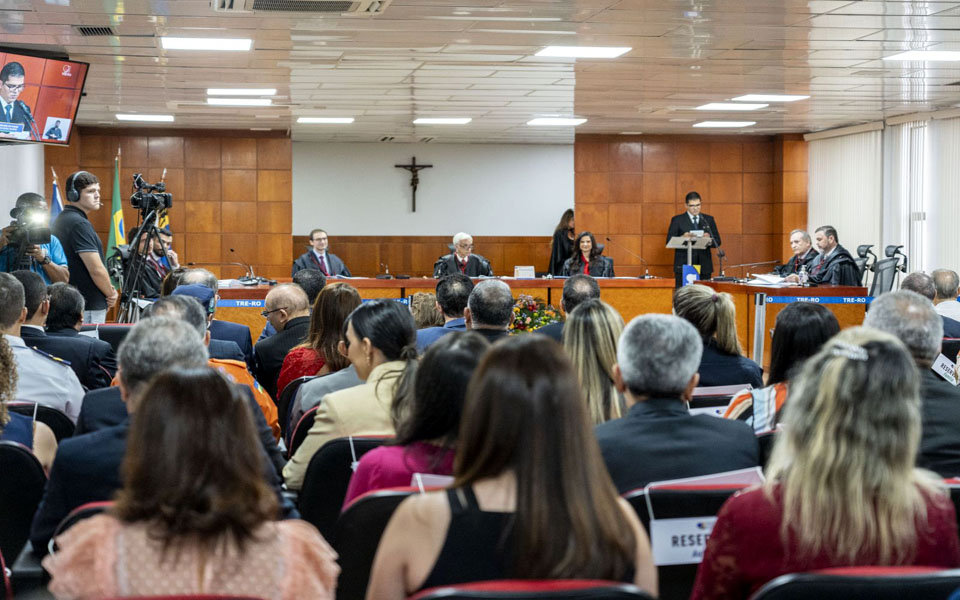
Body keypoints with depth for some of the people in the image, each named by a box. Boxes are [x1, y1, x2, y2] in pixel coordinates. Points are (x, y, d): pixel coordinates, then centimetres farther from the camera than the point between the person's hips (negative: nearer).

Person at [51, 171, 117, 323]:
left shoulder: (62, 219, 14)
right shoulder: (79, 224, -16)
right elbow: (96, 269, -19)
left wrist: (108, 290, 9)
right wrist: (111, 294, -2)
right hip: (90, 307, -10)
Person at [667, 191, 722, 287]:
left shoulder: (709, 220, 13)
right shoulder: (677, 220, 5)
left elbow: (718, 242, 10)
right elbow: (669, 241, -1)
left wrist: (709, 240, -13)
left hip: (704, 266, 2)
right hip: (684, 266, -2)